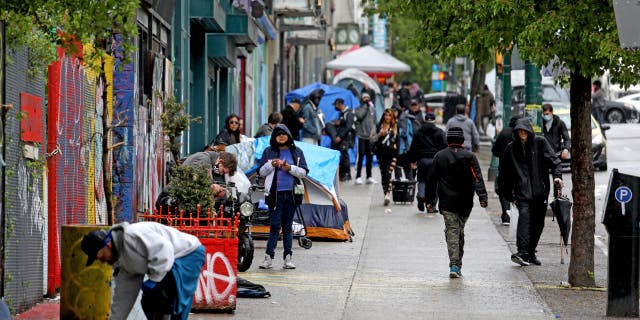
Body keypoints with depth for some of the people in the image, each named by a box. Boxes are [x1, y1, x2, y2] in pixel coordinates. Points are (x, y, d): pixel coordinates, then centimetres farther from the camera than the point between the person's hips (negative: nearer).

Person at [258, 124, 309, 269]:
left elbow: (304, 172, 4)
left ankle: (288, 257, 10)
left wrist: (290, 168, -11)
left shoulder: (297, 152, 9)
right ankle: (269, 257, -5)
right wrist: (271, 165, -10)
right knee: (275, 226, -7)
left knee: (288, 226, 7)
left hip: (291, 194, 2)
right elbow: (261, 172, 7)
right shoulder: (269, 152, 7)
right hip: (275, 194, -2)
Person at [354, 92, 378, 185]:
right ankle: (358, 177, -4)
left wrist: (374, 132, 6)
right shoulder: (359, 109, 2)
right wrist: (366, 106, -13)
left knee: (370, 157, 7)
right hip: (362, 136, -4)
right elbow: (359, 116, -19)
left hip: (371, 137, 4)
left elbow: (375, 121, 16)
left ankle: (369, 177, 13)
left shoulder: (372, 109, 12)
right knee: (360, 156, -6)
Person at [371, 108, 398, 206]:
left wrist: (396, 145, 5)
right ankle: (386, 195, 15)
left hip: (392, 154, -1)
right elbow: (373, 139, -3)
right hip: (381, 154, 1)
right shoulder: (379, 126, 5)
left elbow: (398, 139, 20)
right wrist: (380, 134, -20)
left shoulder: (396, 127, 8)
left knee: (388, 174, -16)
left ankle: (388, 194, -25)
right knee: (383, 175, 6)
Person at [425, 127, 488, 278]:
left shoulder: (439, 156, 2)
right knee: (460, 231, 15)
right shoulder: (469, 156, -1)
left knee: (451, 231, -4)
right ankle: (458, 265, 21)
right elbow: (477, 178, -11)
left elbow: (431, 180, 5)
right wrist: (482, 197, -16)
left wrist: (430, 201, 11)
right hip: (465, 203, 1)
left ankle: (454, 264, -19)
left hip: (447, 203, -1)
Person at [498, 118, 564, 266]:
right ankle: (523, 252, -30)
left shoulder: (540, 143, 6)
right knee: (524, 216, -21)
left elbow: (553, 159, -1)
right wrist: (508, 194, 10)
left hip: (540, 191, 1)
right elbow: (504, 172, 13)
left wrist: (557, 175, -19)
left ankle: (531, 253, 20)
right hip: (522, 192, -1)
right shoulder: (511, 149, 8)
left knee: (538, 223, 6)